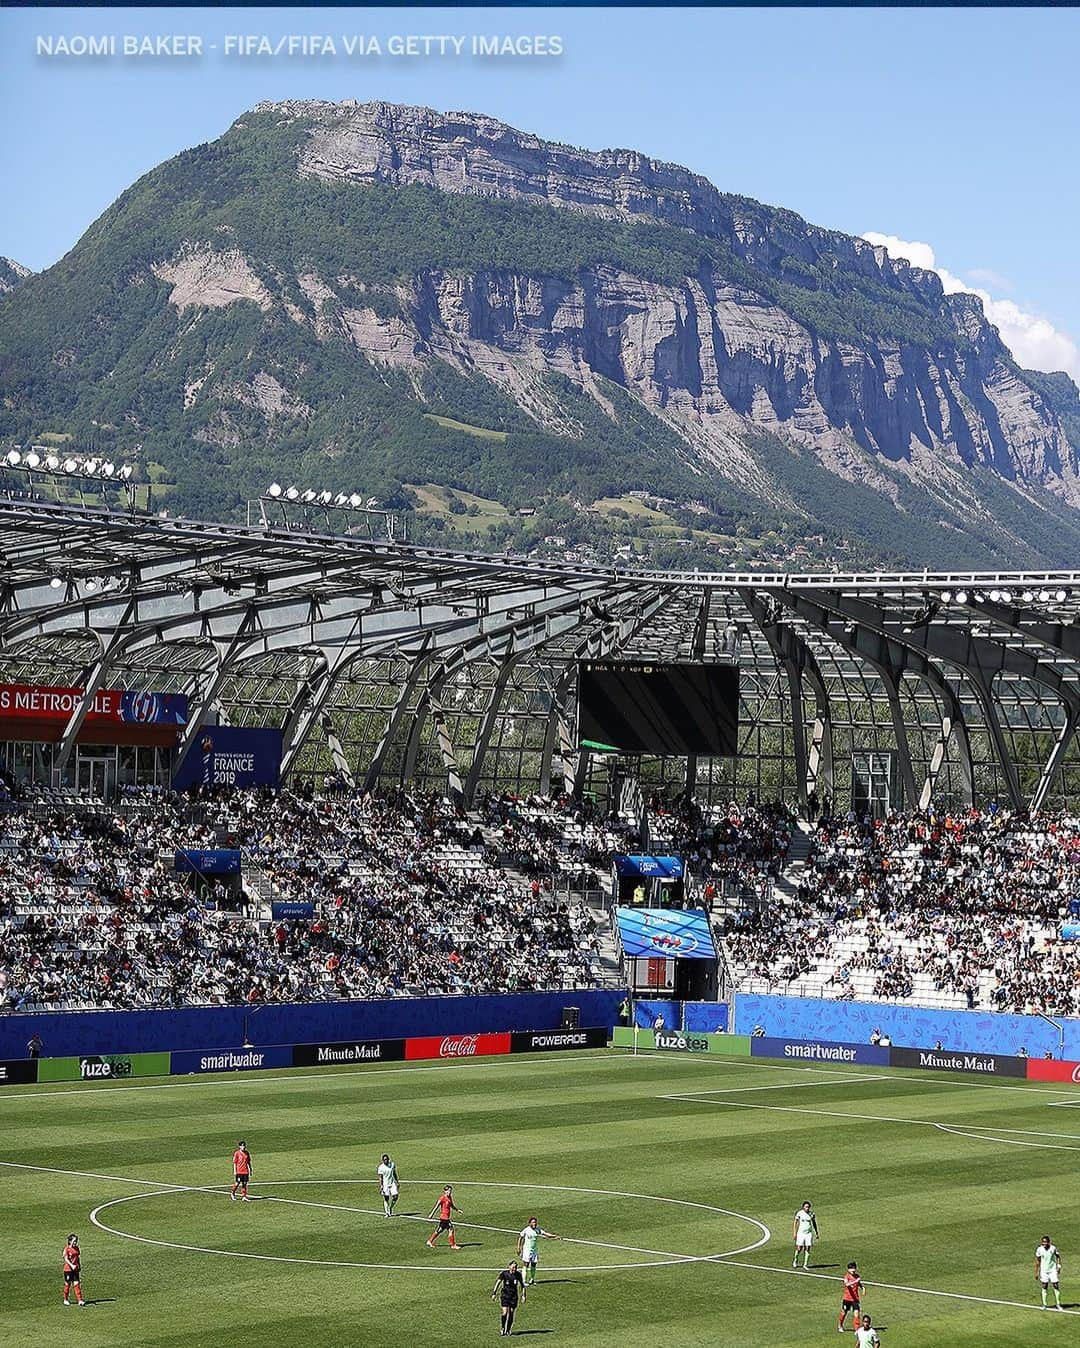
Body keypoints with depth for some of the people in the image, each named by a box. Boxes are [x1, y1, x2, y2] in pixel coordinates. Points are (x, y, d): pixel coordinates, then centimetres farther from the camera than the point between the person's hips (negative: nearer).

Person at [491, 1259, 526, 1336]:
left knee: (511, 1314, 4)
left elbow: (522, 1285, 9)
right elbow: (497, 1283, -6)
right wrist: (494, 1293, -8)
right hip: (505, 1295, -2)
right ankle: (502, 1329, 7)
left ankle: (508, 1331, 18)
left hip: (514, 1296, 2)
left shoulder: (518, 1274, -4)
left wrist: (523, 1295, 7)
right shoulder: (504, 1273, -11)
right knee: (504, 1313, -14)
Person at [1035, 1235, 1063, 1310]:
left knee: (1056, 1286, -2)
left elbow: (1058, 1257, 6)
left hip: (1053, 1270, -1)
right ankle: (1044, 1305, 7)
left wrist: (1059, 1265, -7)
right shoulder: (1039, 1249, -8)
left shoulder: (1053, 1248, -11)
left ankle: (1058, 1304, 8)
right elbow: (1037, 1261, 2)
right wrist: (1036, 1272, 3)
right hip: (1044, 1271, 1)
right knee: (1044, 1287, 1)